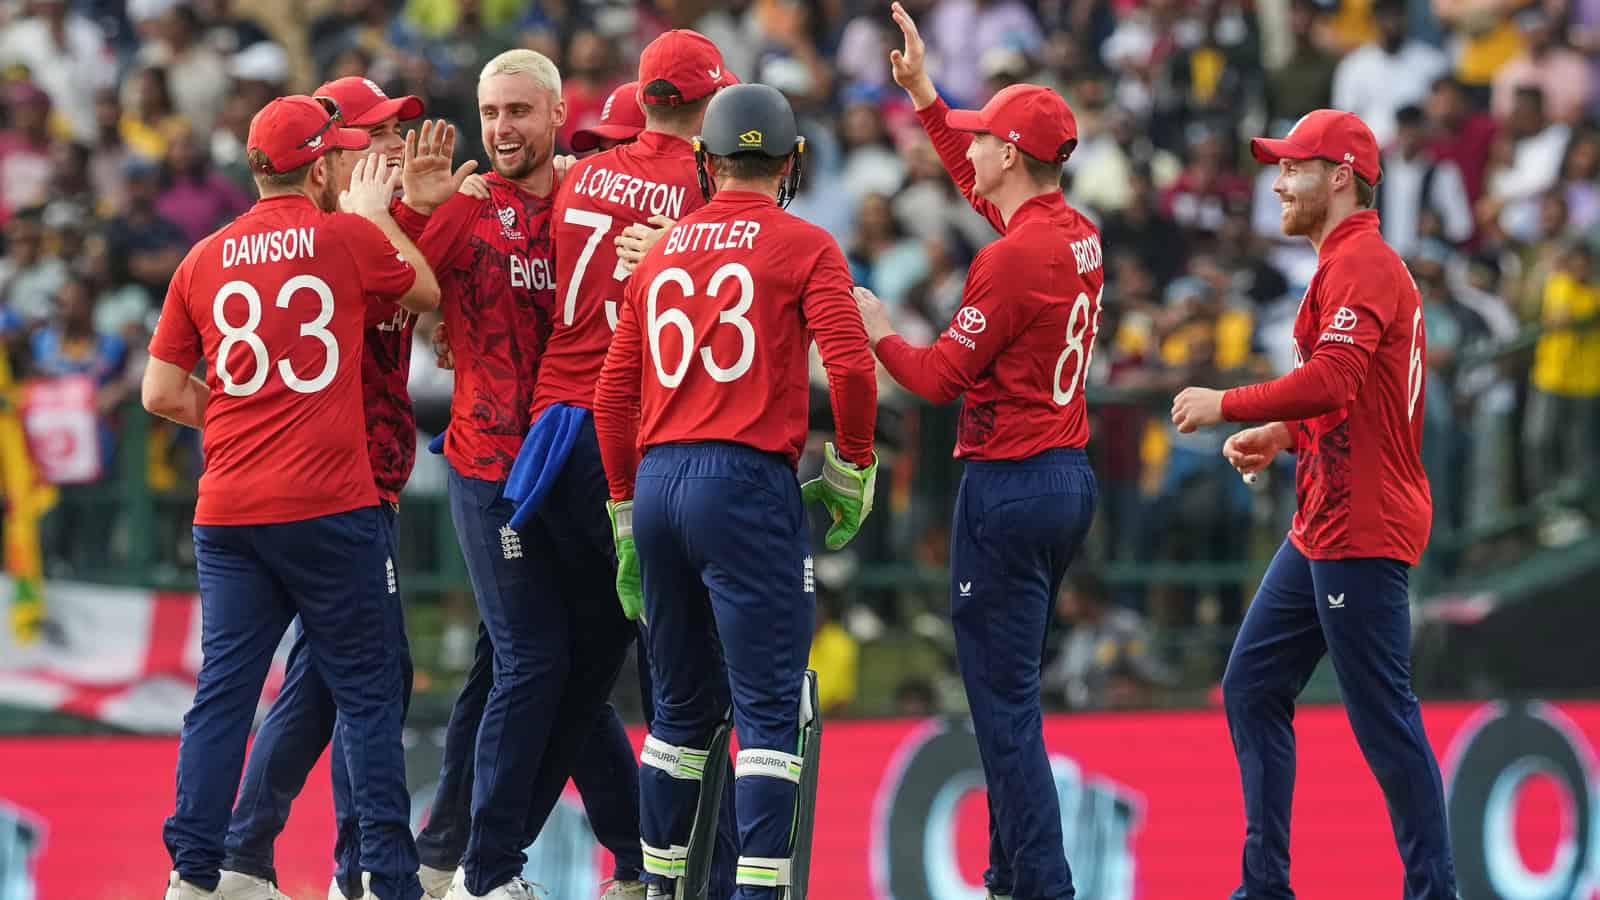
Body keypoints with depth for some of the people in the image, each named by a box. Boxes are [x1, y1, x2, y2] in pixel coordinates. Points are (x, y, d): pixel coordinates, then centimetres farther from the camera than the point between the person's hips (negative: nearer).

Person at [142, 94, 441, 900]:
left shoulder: (205, 260, 8)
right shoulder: (349, 237, -3)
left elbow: (161, 393, 11)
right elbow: (426, 293, 16)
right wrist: (375, 214, 26)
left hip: (227, 511, 4)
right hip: (330, 509, -4)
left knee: (223, 691, 6)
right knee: (367, 695, 2)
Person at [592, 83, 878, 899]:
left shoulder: (660, 253, 14)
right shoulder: (804, 248, -1)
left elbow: (614, 393, 15)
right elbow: (848, 365, -13)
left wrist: (628, 517, 21)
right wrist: (851, 473, 2)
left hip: (657, 481, 6)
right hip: (747, 481, -6)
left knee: (684, 703, 17)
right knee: (771, 704, -5)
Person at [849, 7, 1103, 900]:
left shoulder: (1013, 257, -18)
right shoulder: (1079, 235, 8)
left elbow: (942, 376, -15)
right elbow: (984, 193, 27)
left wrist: (876, 328, 3)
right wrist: (924, 95, 30)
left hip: (1010, 487, -9)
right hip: (1071, 481, 9)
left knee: (1004, 702, -7)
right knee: (1012, 691, 17)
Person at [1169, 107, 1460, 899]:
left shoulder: (1360, 264, -14)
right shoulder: (1353, 263, 20)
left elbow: (1332, 380, -27)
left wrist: (1228, 405, -17)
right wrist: (1282, 436, 12)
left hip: (1361, 529, -11)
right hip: (1321, 529, 11)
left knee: (1383, 715, -8)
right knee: (1252, 687, 12)